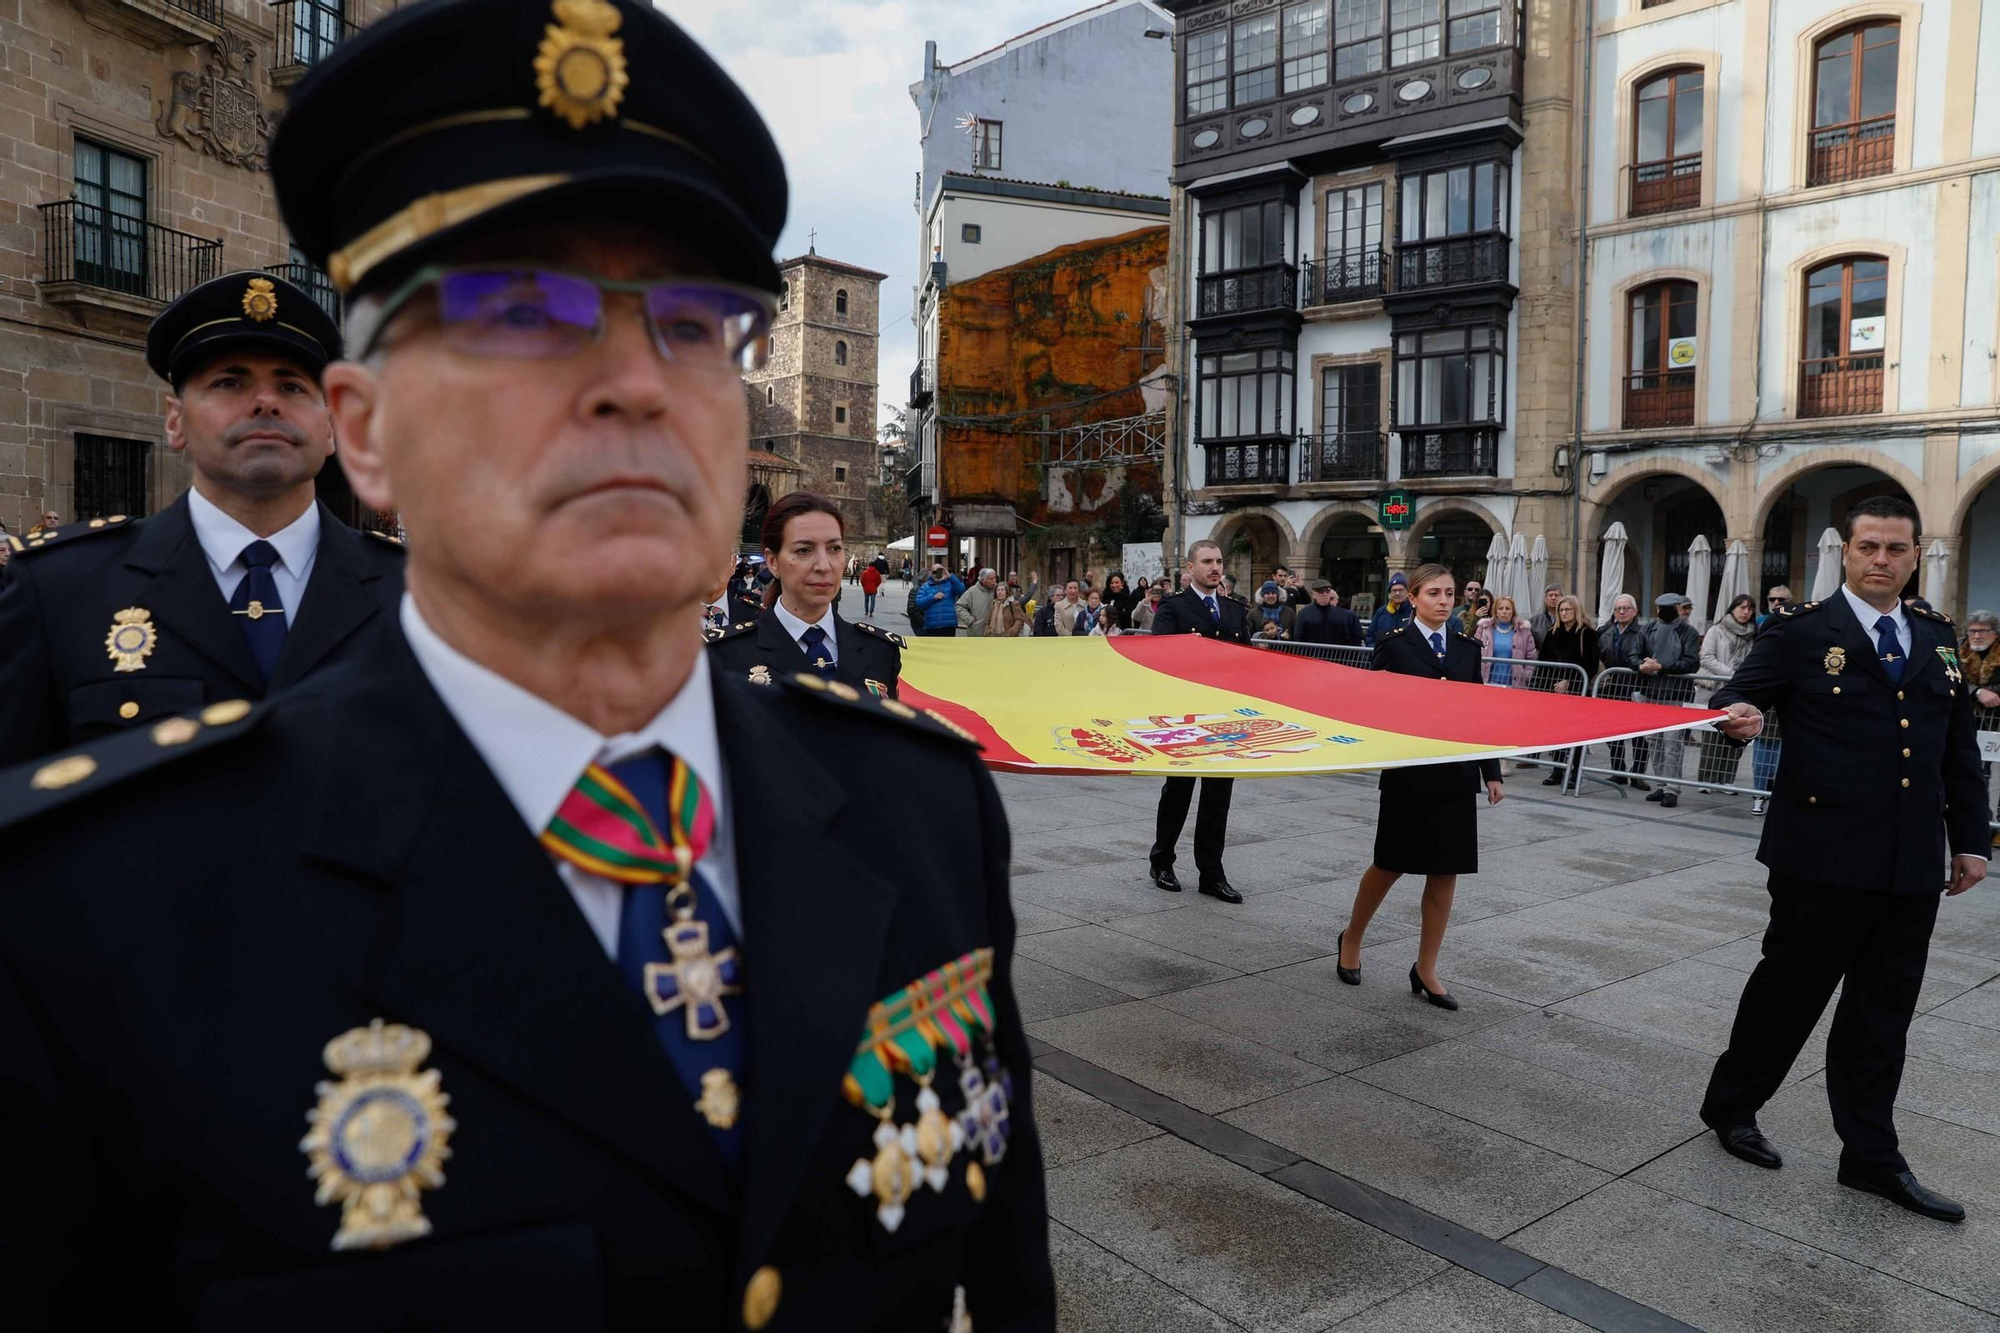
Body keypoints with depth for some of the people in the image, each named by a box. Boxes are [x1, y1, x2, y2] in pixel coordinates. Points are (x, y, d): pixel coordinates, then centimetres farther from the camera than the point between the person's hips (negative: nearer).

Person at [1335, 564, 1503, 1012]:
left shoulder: (1467, 647, 8)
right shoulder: (1394, 644, -4)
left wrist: (1491, 772, 7)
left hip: (1456, 772, 4)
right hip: (1409, 772, -4)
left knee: (1446, 872, 5)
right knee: (1391, 865, 7)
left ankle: (1425, 970, 16)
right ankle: (1351, 939, 30)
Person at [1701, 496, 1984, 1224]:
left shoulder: (1938, 637, 13)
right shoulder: (1800, 631, -4)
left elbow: (1961, 747, 16)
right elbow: (1737, 695, -11)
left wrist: (1970, 838, 13)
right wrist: (1737, 715, -35)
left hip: (1912, 863, 5)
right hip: (1824, 855, -5)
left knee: (1883, 1012, 12)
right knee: (1790, 988, 7)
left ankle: (1871, 1156, 23)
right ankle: (1731, 1104, 28)